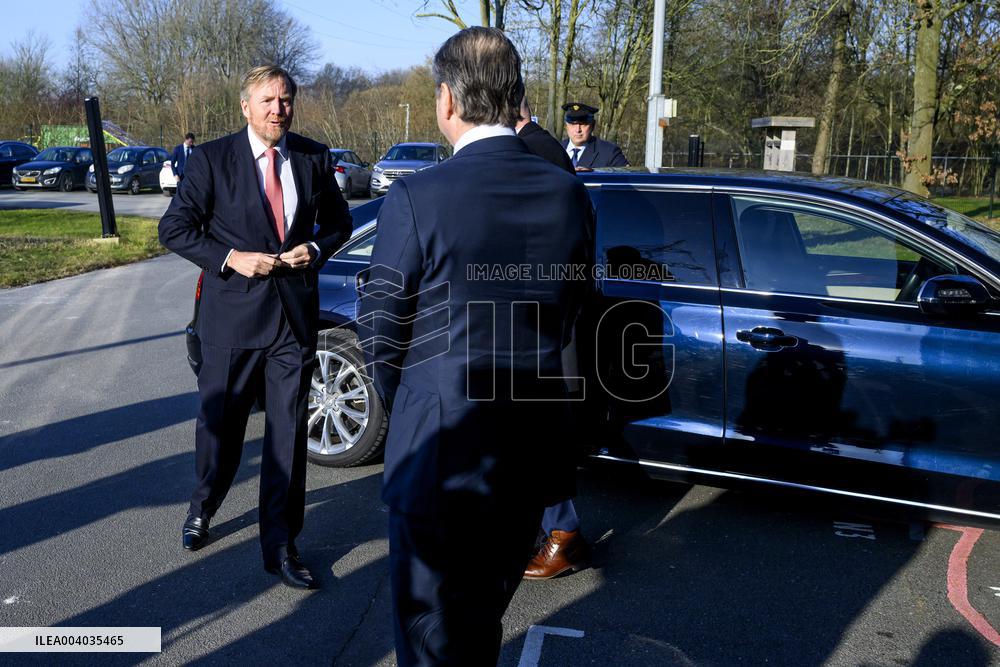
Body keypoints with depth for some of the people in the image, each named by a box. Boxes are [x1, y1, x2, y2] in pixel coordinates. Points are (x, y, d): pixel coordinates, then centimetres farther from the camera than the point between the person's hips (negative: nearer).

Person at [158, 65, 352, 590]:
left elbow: (338, 221, 15)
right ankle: (202, 508, 44)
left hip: (294, 315, 2)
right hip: (232, 314, -1)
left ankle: (281, 546, 16)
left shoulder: (313, 158, 4)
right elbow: (174, 227, -2)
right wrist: (229, 258, -15)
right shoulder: (212, 159, -4)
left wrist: (316, 248, -6)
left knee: (288, 434, 4)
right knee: (220, 423, 14)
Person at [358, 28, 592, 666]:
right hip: (536, 446, 5)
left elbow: (381, 331, -7)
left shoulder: (417, 198, -17)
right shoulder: (570, 193, -2)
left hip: (443, 449, -5)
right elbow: (566, 317, 7)